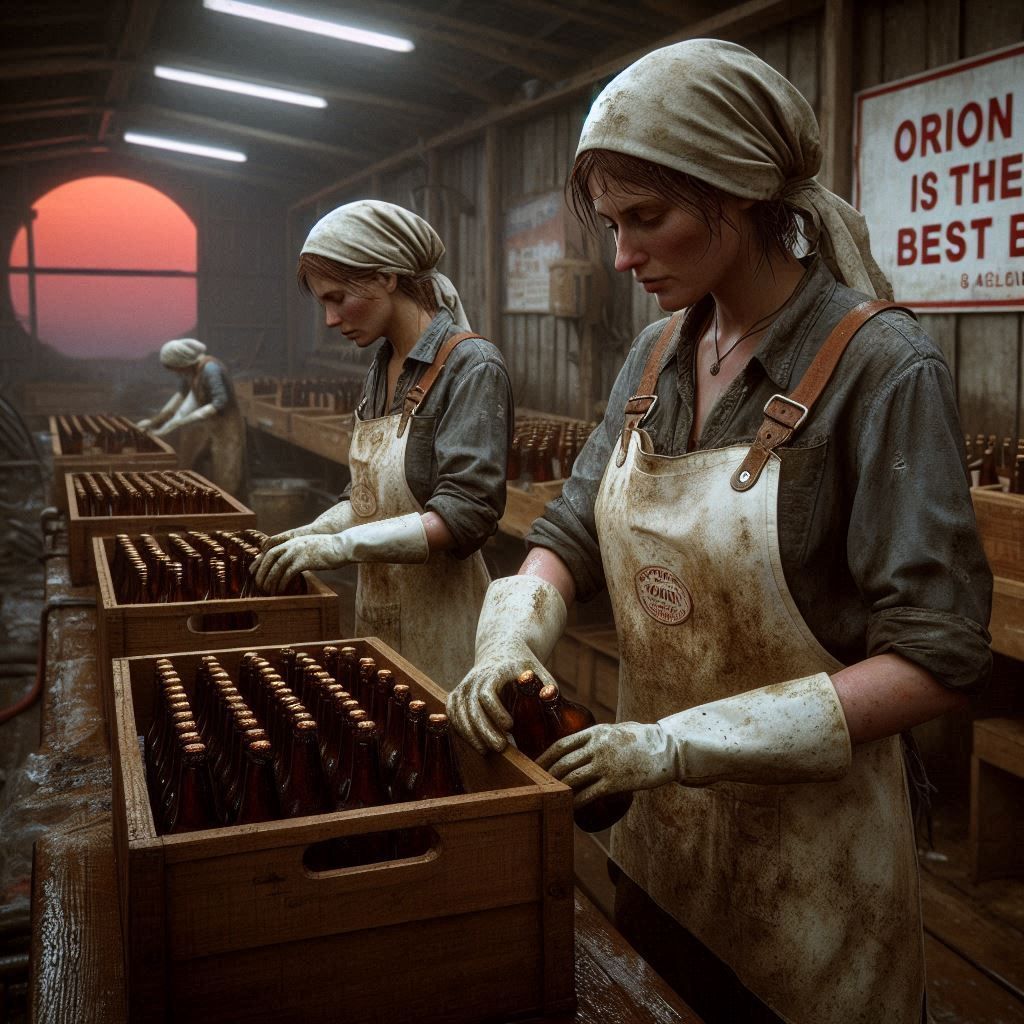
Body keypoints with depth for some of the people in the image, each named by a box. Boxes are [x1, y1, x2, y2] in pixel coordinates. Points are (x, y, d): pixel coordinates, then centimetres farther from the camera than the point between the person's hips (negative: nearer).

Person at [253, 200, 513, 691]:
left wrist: (343, 544, -25)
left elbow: (464, 514, -22)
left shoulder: (471, 366, -14)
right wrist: (311, 535, 1)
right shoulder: (382, 368, 9)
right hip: (377, 608, 7)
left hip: (439, 618, -7)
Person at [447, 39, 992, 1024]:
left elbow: (934, 662, -22)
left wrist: (682, 743, -27)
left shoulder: (880, 367, -20)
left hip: (806, 837, -5)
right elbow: (570, 534, 4)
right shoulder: (658, 352, -1)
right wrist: (511, 639, -16)